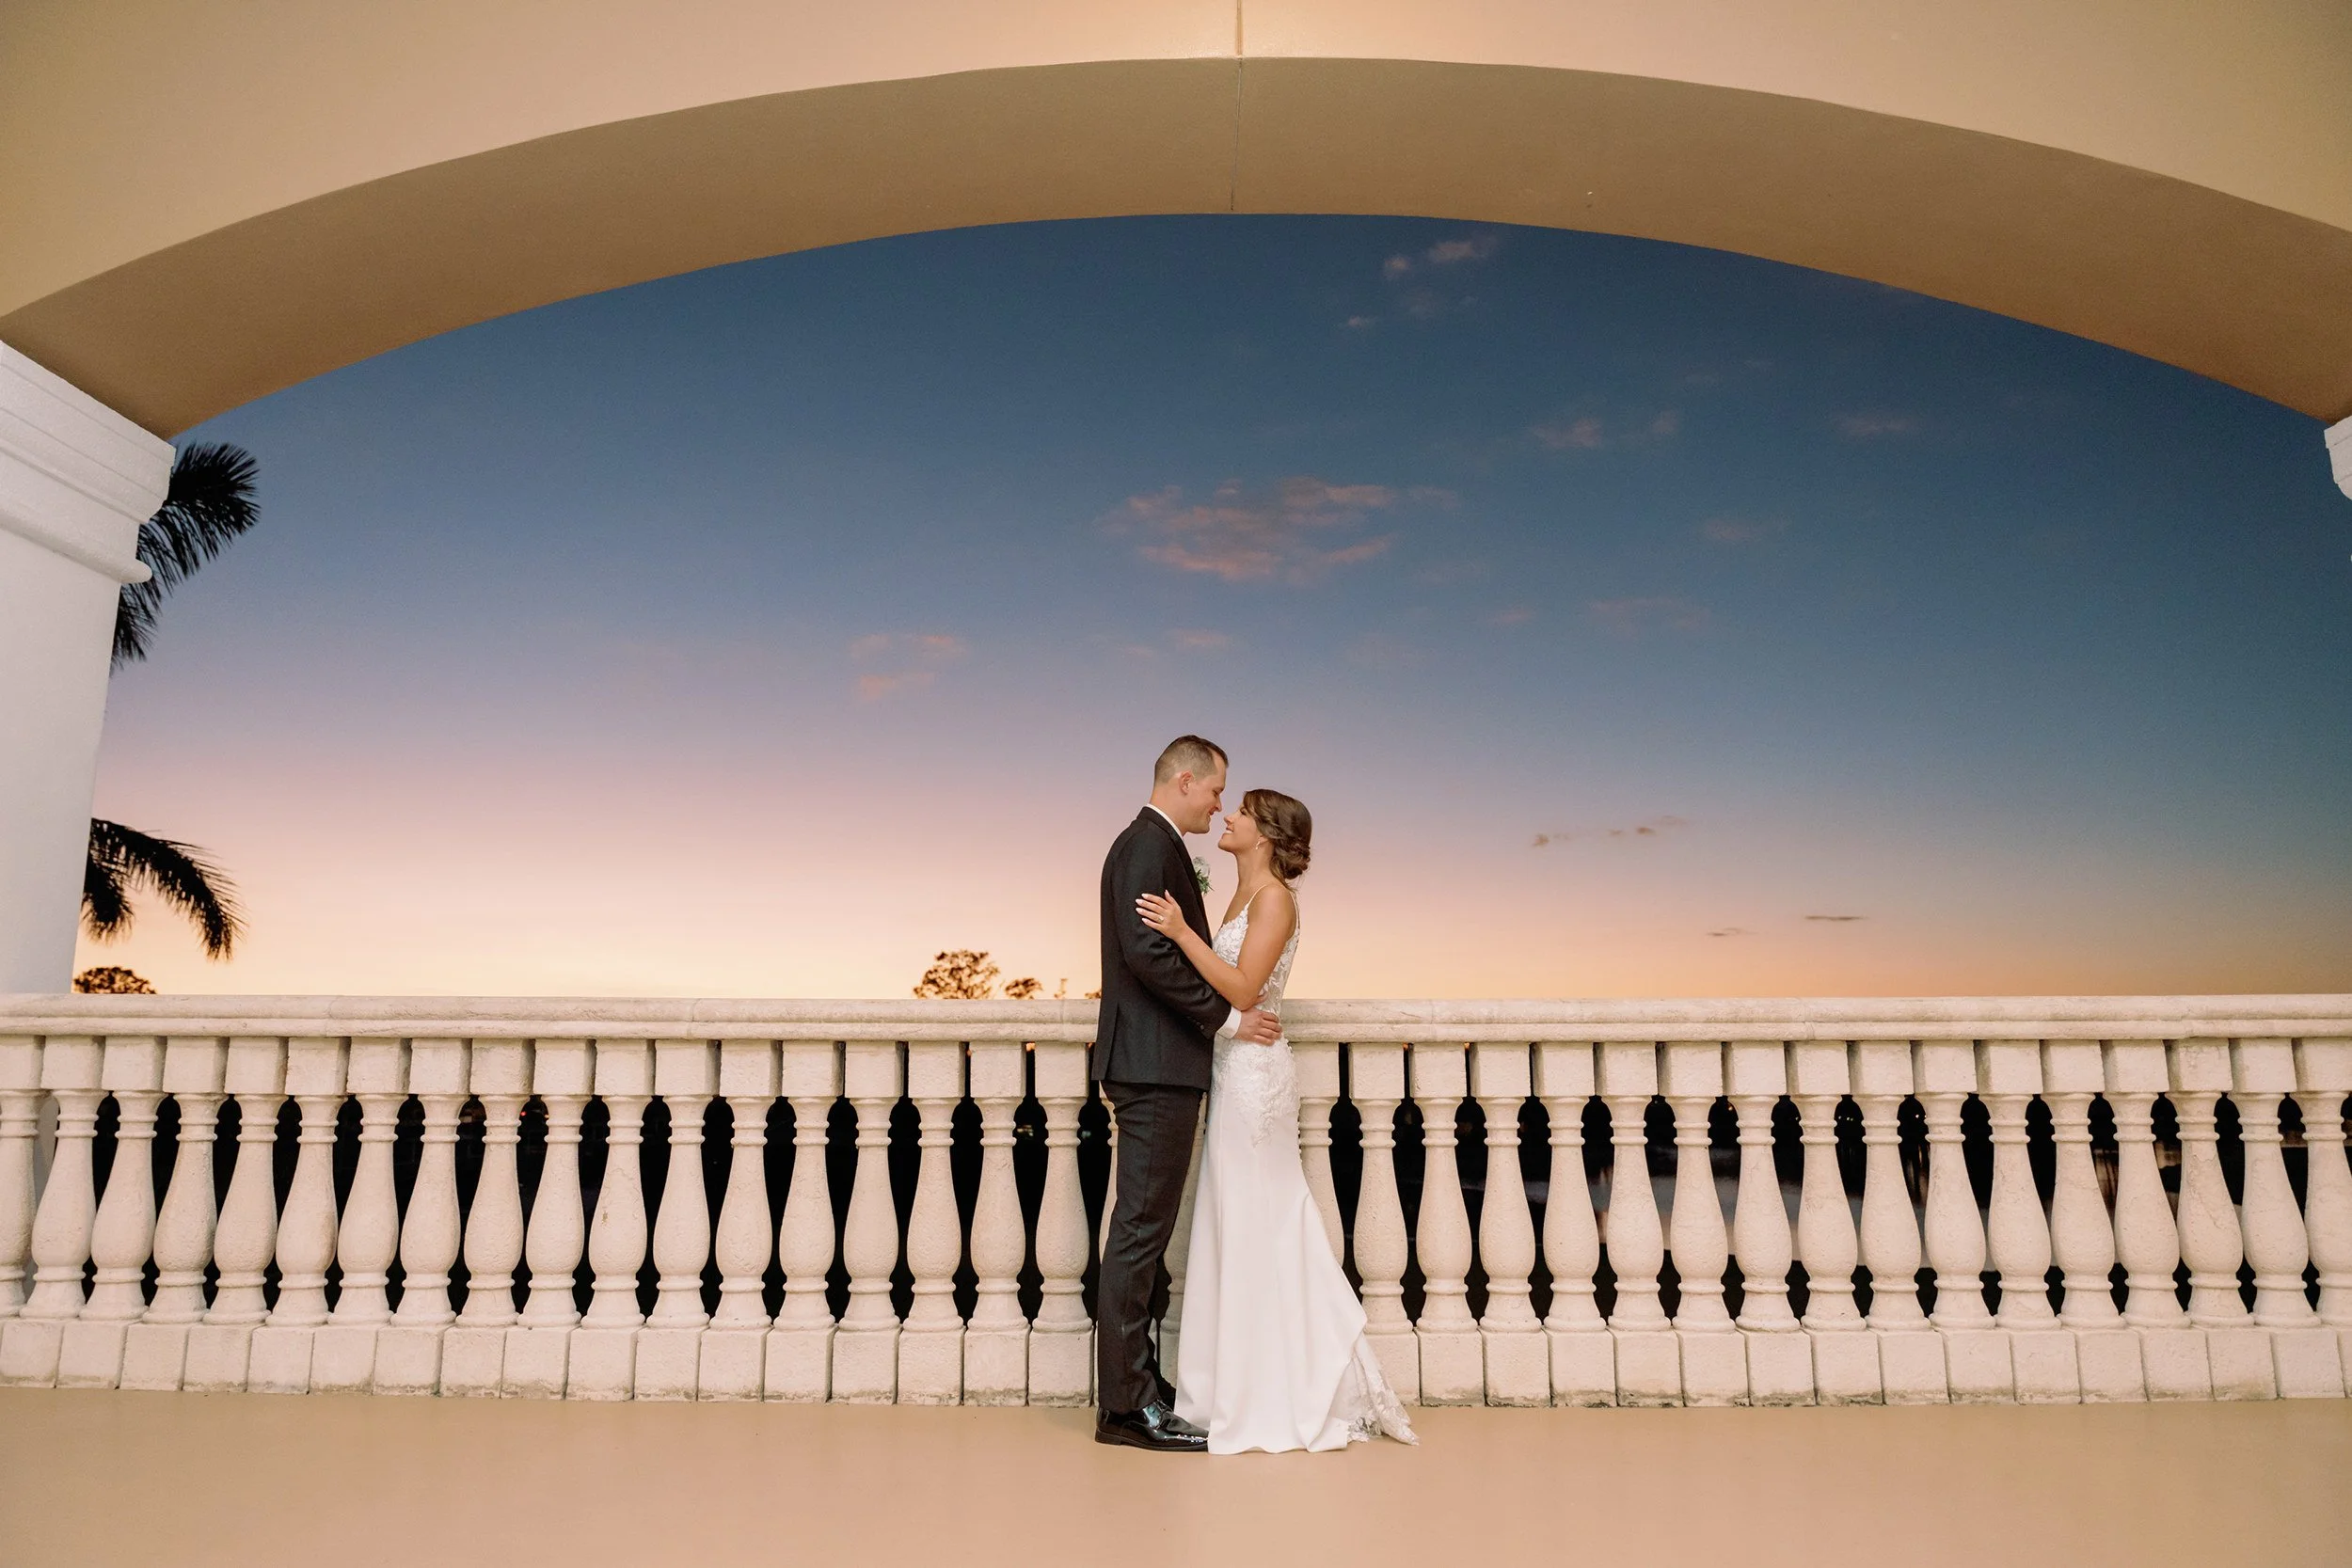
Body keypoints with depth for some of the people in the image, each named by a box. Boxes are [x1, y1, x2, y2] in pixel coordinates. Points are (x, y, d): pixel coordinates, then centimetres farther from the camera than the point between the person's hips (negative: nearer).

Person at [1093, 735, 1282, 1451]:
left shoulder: (1155, 847, 20)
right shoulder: (1147, 846, -12)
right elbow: (1146, 950, -23)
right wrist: (1226, 1016, -17)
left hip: (1158, 1066, 11)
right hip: (1157, 1065, -11)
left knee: (1146, 1228, 14)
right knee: (1141, 1227, -6)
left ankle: (1136, 1381, 22)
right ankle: (1126, 1405, 0)